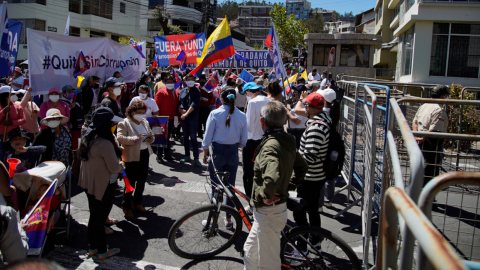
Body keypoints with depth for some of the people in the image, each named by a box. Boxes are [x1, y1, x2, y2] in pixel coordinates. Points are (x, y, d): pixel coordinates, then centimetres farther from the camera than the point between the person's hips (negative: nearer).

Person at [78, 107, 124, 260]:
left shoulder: (89, 138, 1)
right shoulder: (105, 144, -29)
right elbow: (114, 168, -23)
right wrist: (121, 165, -2)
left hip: (90, 183, 9)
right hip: (103, 186, -9)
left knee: (94, 216, 20)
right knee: (100, 218, 6)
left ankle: (92, 248, 35)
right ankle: (102, 252, 22)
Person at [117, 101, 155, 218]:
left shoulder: (145, 122, 10)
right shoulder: (124, 123, -11)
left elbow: (151, 134, 20)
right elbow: (120, 138, -24)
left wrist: (151, 138, -5)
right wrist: (136, 139, -33)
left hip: (144, 154, 7)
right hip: (131, 156, -7)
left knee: (142, 180, 16)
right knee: (130, 182, 0)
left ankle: (137, 202, 35)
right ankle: (127, 207, 15)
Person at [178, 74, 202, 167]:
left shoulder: (196, 92, -2)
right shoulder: (182, 92, 12)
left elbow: (194, 104, -13)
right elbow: (178, 103, 13)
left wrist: (186, 113, -20)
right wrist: (181, 110, -7)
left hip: (193, 117, -5)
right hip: (183, 117, 5)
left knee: (193, 137, -8)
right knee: (185, 137, 11)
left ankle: (196, 158, -5)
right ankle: (187, 156, 23)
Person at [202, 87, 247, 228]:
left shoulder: (215, 113, -11)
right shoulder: (242, 116, -3)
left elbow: (208, 137, -7)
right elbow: (243, 140, 3)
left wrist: (205, 154, 4)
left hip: (217, 152, -2)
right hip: (233, 153, 2)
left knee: (216, 187, 7)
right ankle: (228, 219, 22)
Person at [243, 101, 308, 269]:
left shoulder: (270, 146, -26)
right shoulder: (287, 143, 4)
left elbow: (271, 179, -43)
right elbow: (302, 167, 19)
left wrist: (265, 196, -25)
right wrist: (289, 187, 12)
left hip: (269, 212, -10)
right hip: (266, 210, 10)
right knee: (250, 251, 26)